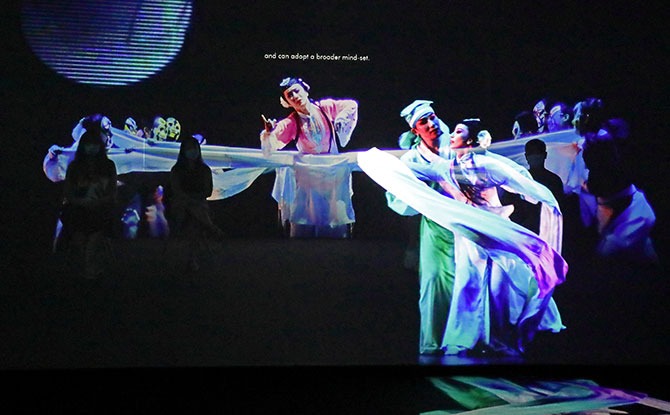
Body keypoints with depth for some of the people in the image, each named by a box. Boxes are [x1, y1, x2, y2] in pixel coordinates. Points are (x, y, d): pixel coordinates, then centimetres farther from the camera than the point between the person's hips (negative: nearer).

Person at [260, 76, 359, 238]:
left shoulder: (326, 107, -6)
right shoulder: (290, 123, -11)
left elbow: (351, 105, 8)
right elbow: (268, 149, -20)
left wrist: (340, 124, -2)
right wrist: (268, 133, -39)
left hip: (334, 173, 2)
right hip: (308, 175, -2)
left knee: (338, 226, 7)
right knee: (304, 227, -4)